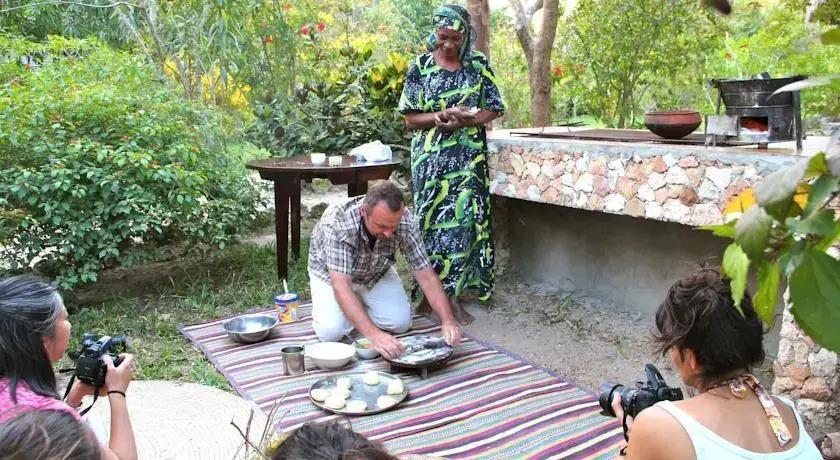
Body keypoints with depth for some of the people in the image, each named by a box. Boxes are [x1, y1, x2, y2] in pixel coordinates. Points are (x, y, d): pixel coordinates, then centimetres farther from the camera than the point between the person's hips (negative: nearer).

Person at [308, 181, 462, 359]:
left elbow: (426, 275, -24)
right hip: (332, 274, -3)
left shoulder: (403, 220, -30)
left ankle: (360, 309, 15)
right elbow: (341, 286, -44)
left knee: (401, 323, -14)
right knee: (330, 332, -22)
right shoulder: (337, 222, -40)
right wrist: (373, 334, -54)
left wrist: (448, 321, -35)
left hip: (376, 271, 3)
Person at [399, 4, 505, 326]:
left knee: (463, 222, -2)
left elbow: (493, 109, 5)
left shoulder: (478, 65, 4)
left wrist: (465, 120, -15)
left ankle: (454, 294, 8)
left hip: (468, 158, 1)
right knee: (431, 220, 2)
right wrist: (439, 117, -18)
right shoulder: (421, 67, 2)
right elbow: (410, 118, 1)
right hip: (431, 158, 0)